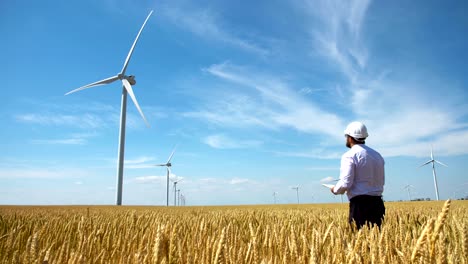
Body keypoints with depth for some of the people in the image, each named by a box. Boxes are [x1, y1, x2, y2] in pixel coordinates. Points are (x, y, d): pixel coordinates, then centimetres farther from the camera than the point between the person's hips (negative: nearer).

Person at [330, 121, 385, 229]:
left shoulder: (350, 155, -9)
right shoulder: (377, 155, 14)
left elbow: (345, 183, -16)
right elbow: (381, 181, 20)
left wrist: (335, 189, 4)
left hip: (360, 204, -7)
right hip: (377, 203, 7)